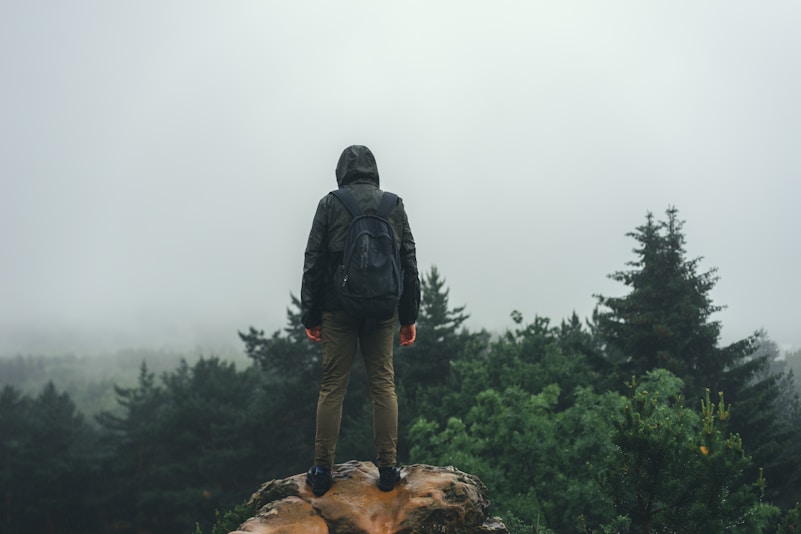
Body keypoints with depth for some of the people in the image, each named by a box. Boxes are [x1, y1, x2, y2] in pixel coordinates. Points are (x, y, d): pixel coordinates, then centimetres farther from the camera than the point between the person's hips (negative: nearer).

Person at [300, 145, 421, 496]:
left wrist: (310, 315, 3)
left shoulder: (329, 204, 0)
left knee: (332, 387, 2)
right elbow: (409, 263, 5)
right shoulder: (394, 206, 6)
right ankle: (387, 468, 4)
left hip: (338, 309, -1)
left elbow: (313, 263, -2)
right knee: (383, 385, 5)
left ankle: (322, 470, 4)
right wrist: (409, 316, 10)